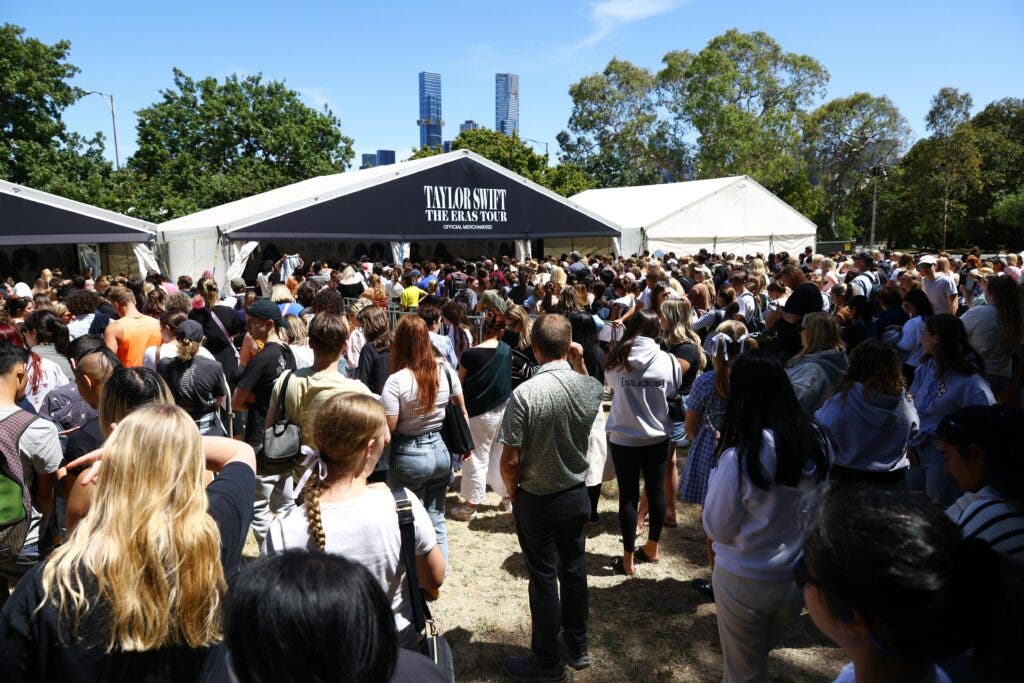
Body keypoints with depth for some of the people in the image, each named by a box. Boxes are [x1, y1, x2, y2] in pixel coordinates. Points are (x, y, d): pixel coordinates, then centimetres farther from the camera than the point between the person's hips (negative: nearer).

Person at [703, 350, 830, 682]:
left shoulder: (738, 457, -27)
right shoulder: (815, 442, -11)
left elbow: (717, 529, -14)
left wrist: (718, 471, -7)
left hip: (746, 581, -4)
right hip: (798, 577, 5)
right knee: (760, 654, 30)